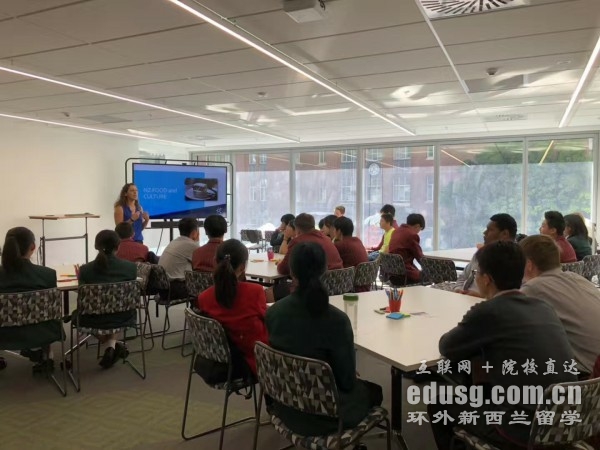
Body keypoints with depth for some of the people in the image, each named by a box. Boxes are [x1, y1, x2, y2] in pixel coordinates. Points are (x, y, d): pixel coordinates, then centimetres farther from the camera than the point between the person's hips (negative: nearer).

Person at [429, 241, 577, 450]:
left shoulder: (487, 311, -14)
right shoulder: (544, 307, 5)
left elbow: (447, 348, 0)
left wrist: (468, 334, 18)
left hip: (527, 430, -7)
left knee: (438, 401, 13)